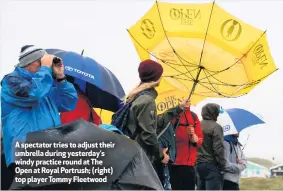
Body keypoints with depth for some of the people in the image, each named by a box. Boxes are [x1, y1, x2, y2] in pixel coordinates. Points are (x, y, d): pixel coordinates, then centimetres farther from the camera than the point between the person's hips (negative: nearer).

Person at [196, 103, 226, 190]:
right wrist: (222, 166, -8)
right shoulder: (215, 127, -11)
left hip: (198, 164, 7)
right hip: (212, 165, -7)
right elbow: (218, 148, -15)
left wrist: (196, 161, 15)